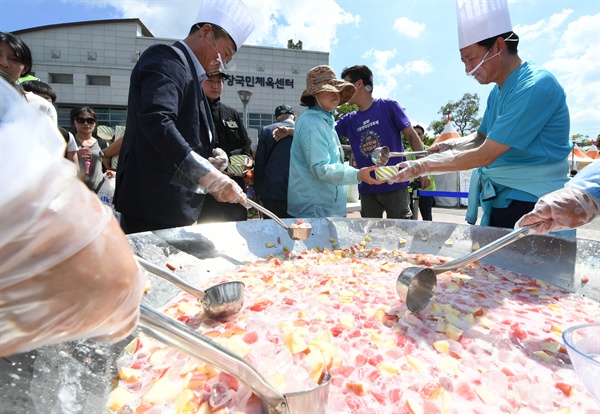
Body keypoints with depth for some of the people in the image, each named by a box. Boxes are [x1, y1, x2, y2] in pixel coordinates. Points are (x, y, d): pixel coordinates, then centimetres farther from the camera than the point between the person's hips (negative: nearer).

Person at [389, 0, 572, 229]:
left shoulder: (536, 86, -19)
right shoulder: (497, 92, 8)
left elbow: (485, 155, -23)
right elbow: (481, 137, 18)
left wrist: (424, 166, -18)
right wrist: (452, 145, -4)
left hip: (530, 205, -8)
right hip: (498, 202, 8)